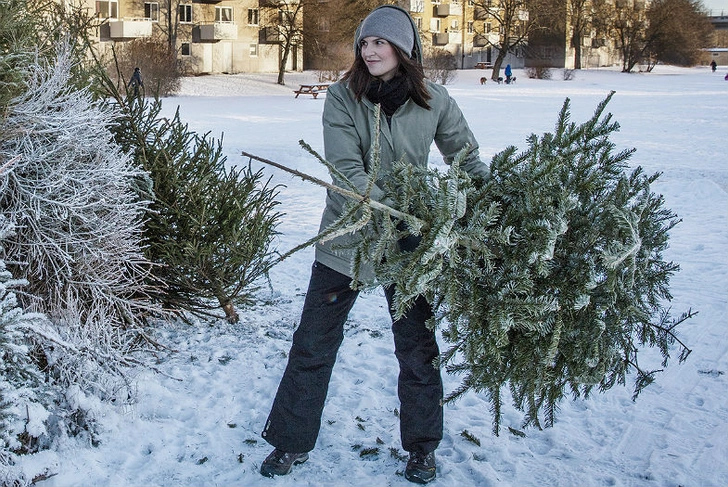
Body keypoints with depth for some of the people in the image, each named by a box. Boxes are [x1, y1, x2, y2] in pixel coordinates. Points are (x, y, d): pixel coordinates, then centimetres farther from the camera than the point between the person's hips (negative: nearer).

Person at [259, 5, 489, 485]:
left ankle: (423, 445, 31)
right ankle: (291, 442, 25)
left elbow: (468, 159, 6)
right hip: (346, 236, 0)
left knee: (417, 346, 11)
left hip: (410, 244, 1)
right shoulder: (342, 97, -11)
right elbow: (347, 171, -20)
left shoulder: (435, 101, -6)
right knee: (313, 344, 7)